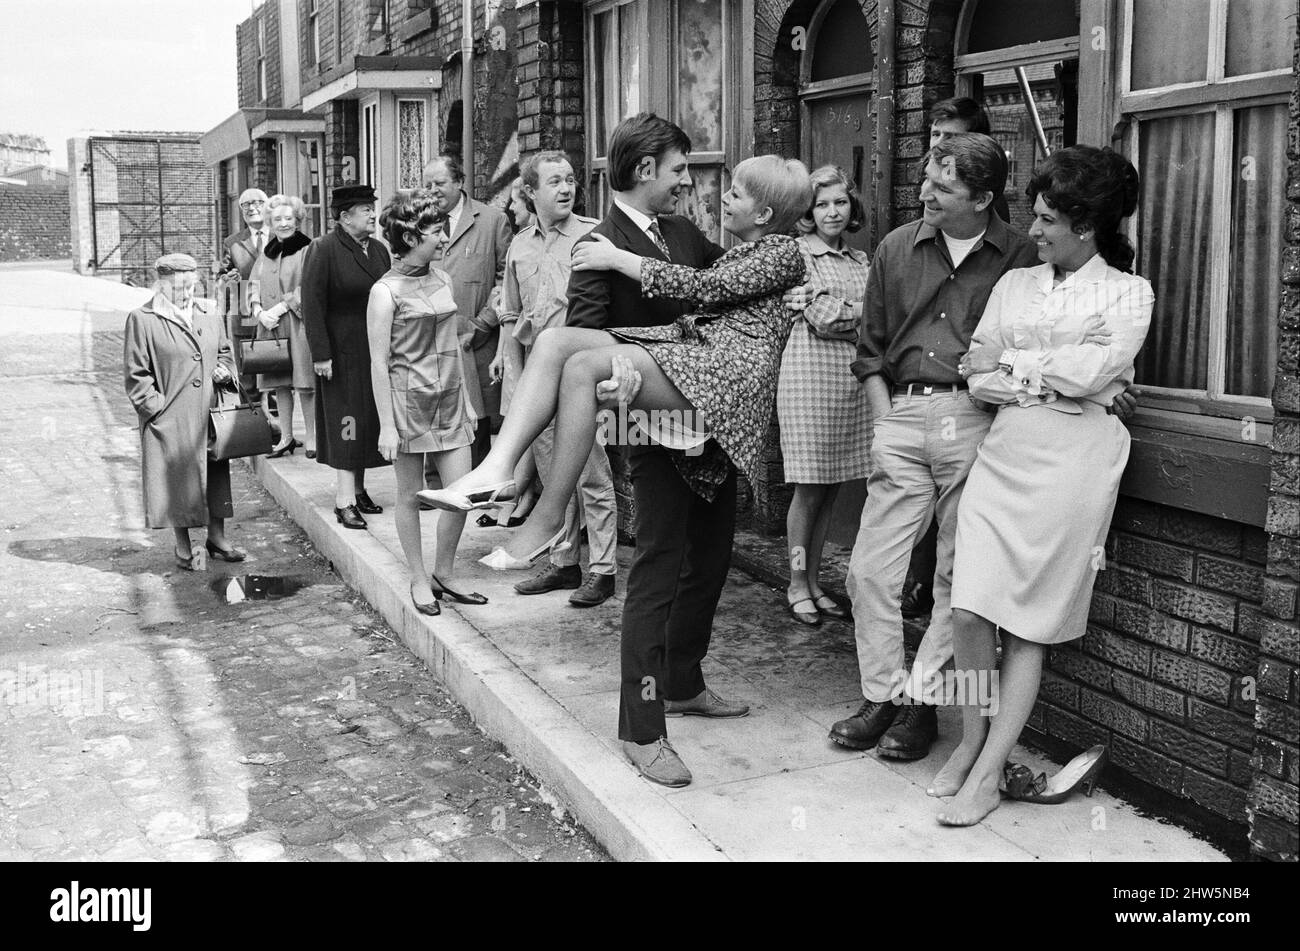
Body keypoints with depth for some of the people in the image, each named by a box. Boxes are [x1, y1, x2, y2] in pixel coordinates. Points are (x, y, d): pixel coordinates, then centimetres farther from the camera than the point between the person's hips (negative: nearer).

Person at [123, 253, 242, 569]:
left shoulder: (210, 315, 12)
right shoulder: (142, 320, -4)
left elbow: (225, 351, 25)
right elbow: (135, 373, -5)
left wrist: (224, 371, 3)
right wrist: (156, 407, -11)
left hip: (211, 413, 5)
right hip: (171, 420, -5)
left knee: (217, 473, 9)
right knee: (178, 480, 2)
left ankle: (217, 538, 22)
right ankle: (184, 549, 14)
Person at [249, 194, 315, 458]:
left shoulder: (308, 250, -4)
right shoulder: (266, 255, 16)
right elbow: (255, 288, 15)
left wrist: (278, 309, -14)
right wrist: (259, 312, -4)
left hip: (299, 326, -6)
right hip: (270, 327, 6)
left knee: (304, 385, -6)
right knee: (280, 385, 9)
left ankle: (311, 438, 3)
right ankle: (286, 438, 17)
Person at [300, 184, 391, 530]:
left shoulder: (379, 249, 9)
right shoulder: (323, 250, -9)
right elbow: (312, 305, -12)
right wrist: (321, 354, -16)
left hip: (375, 352, 6)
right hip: (341, 353, -6)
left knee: (367, 421, 10)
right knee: (346, 421, -6)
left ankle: (358, 490, 22)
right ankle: (344, 501, -3)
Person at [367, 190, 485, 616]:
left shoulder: (442, 280, 8)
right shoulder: (386, 291, -10)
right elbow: (379, 362, -10)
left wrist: (466, 399, 16)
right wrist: (386, 425, -13)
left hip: (449, 399, 6)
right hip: (408, 400, -6)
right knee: (410, 495, 6)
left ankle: (444, 574, 19)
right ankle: (419, 580, 19)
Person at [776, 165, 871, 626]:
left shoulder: (860, 259, 16)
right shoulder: (799, 254, -2)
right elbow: (822, 318, -10)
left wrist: (838, 311, -8)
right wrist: (866, 311, 0)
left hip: (855, 378, 6)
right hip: (812, 375, -5)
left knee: (830, 489, 9)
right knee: (810, 489, 0)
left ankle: (814, 581, 20)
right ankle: (797, 585, 12)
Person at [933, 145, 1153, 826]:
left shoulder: (1129, 293, 5)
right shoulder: (1015, 283, 15)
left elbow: (1091, 371, -11)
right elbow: (977, 375, 7)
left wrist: (1008, 362, -2)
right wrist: (1050, 381, -8)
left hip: (1072, 458, -3)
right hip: (1004, 450, 4)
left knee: (1028, 623, 0)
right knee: (970, 610, -7)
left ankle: (987, 773, 6)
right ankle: (972, 741, 15)